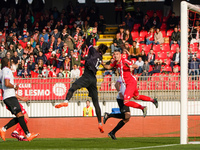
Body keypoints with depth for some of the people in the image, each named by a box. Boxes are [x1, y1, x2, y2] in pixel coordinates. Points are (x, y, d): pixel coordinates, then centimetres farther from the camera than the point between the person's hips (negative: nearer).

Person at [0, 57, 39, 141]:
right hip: (10, 96, -10)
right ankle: (28, 135, -24)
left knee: (19, 117, 6)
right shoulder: (7, 71, -7)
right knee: (19, 115, -16)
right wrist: (14, 86, -3)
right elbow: (7, 84, -20)